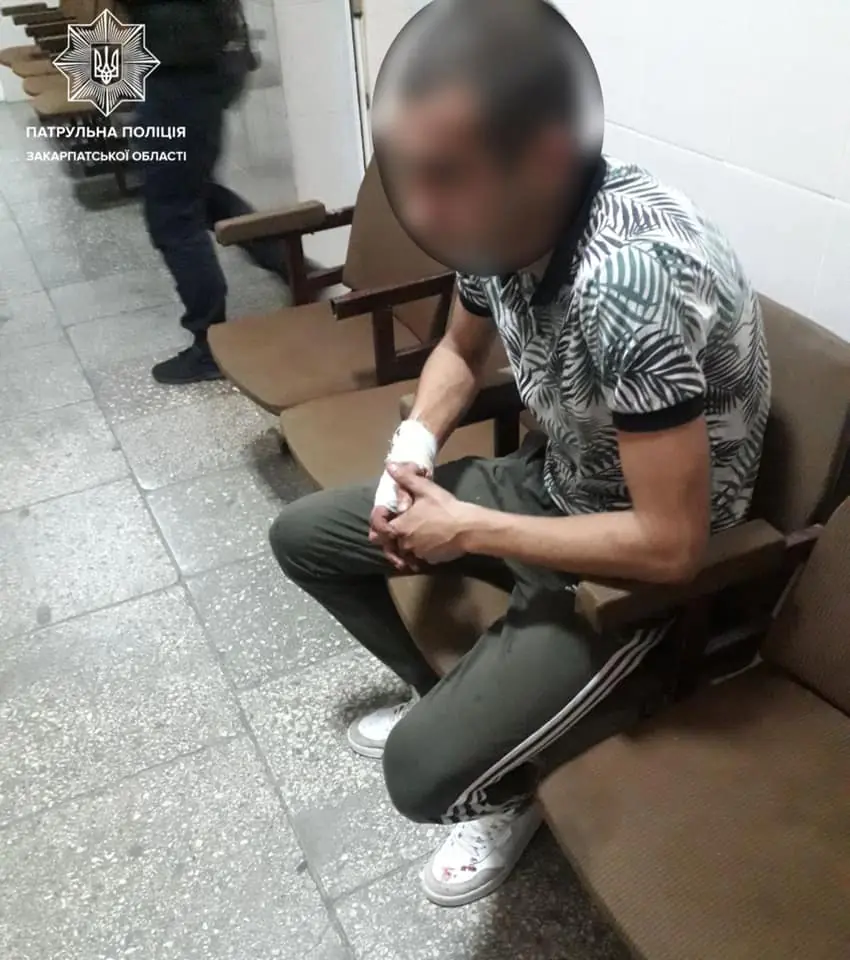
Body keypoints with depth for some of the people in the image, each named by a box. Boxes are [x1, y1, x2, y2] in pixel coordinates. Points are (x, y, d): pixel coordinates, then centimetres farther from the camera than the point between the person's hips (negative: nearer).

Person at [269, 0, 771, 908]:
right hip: (545, 483, 8)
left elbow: (670, 545, -31)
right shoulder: (497, 214, -11)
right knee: (301, 537, 10)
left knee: (423, 771, -19)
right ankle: (448, 691, 29)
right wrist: (414, 445, -9)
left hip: (637, 564, -7)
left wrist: (465, 529, -21)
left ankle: (508, 793, 18)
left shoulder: (631, 276, -36)